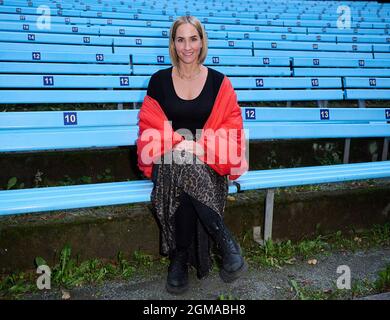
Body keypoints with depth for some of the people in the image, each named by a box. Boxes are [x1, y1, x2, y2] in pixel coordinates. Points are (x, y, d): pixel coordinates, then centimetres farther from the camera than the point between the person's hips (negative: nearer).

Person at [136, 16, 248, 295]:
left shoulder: (219, 82, 4)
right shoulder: (159, 80, 5)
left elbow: (231, 127, 2)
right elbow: (150, 125, 5)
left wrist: (201, 146, -14)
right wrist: (176, 144, -13)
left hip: (207, 160, 0)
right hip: (169, 159, 0)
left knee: (187, 171, -36)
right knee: (182, 168, -37)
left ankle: (180, 257, -25)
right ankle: (227, 242, -30)